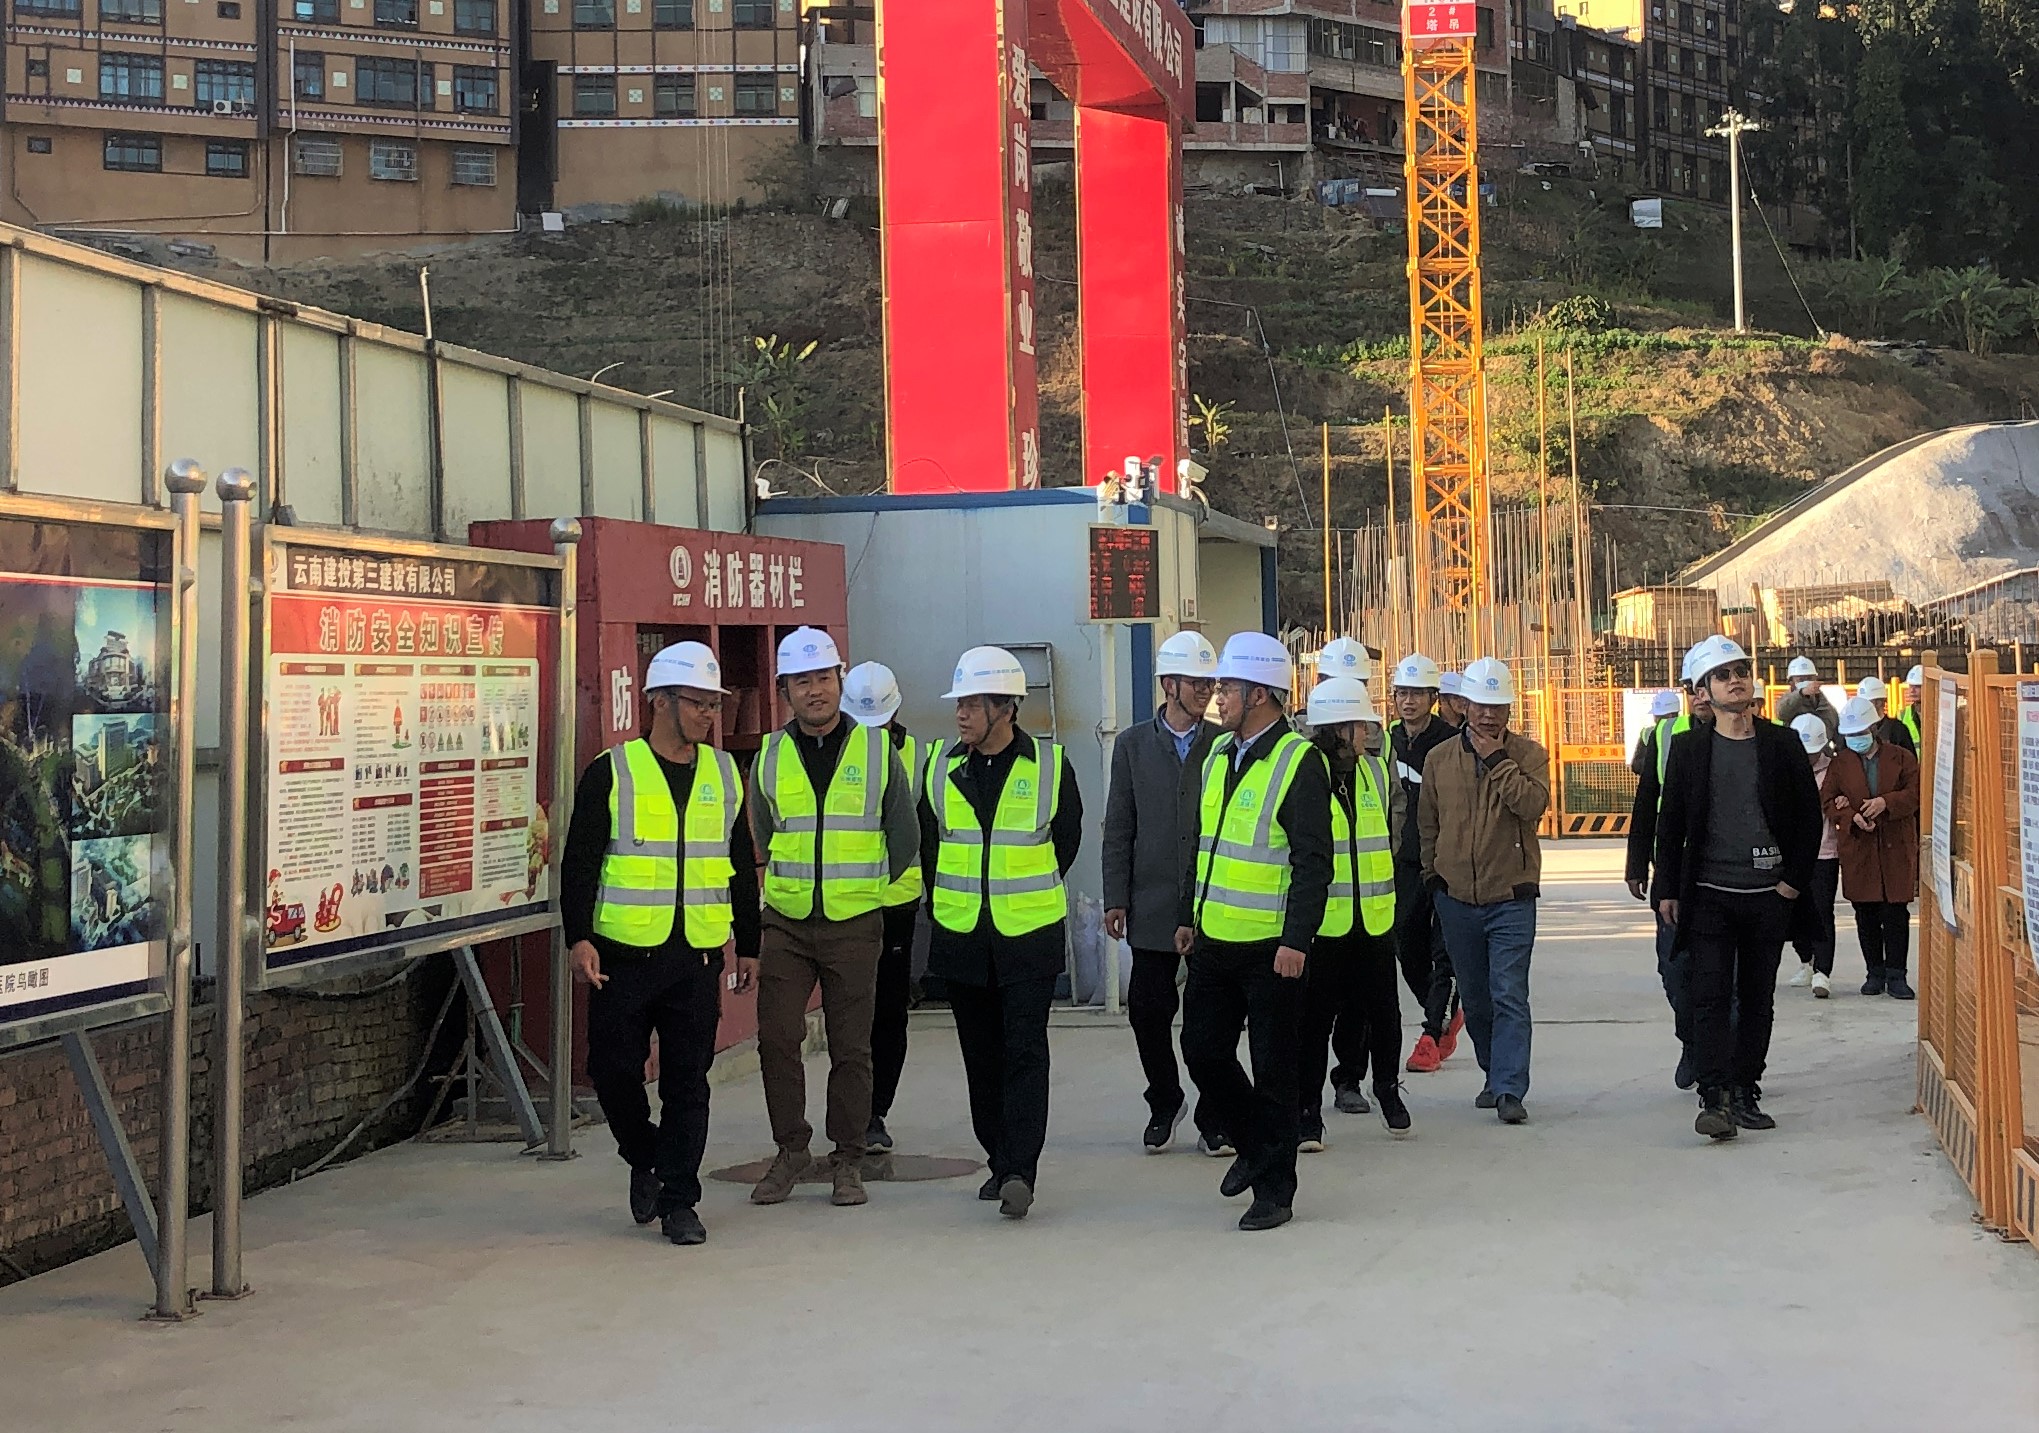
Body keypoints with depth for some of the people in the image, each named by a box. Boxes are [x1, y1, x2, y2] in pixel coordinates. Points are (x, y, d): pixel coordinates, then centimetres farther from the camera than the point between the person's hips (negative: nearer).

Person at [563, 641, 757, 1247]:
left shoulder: (725, 774, 10)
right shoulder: (611, 773, -2)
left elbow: (742, 868, 16)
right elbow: (579, 863, -4)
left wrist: (749, 945, 15)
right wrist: (579, 938, -13)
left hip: (698, 955, 3)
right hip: (624, 954, -2)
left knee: (688, 1082, 3)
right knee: (613, 1069, 2)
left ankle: (679, 1201, 11)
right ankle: (646, 1160, 28)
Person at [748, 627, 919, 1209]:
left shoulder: (877, 750, 1)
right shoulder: (769, 757, 5)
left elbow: (904, 837, 9)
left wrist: (867, 889, 10)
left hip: (855, 924, -1)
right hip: (786, 923, 2)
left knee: (851, 1047, 3)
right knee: (776, 1038, -4)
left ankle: (848, 1161, 13)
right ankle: (791, 1149, 12)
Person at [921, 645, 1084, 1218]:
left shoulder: (1050, 765, -5)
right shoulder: (941, 765, 3)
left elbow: (1066, 840, 8)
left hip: (1031, 934, -3)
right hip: (959, 934, 4)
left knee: (1025, 1051, -8)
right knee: (982, 1054, 11)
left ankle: (1019, 1170, -11)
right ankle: (1000, 1160, 22)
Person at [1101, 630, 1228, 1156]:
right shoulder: (1132, 745, 6)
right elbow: (1118, 830, 5)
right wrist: (1115, 899, 0)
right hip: (1153, 905, 1)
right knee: (1148, 1010, 2)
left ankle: (1213, 1119, 15)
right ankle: (1165, 1102, 24)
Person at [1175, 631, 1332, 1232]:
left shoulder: (1299, 762, -13)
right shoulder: (1218, 754, 11)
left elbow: (1313, 861, -16)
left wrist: (1296, 940, -20)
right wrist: (1188, 916, 19)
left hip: (1271, 948, -8)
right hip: (1213, 941, 8)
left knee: (1272, 1070, 1)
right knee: (1203, 1052, 13)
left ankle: (1274, 1190, 13)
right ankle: (1255, 1144, 35)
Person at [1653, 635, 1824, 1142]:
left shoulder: (1782, 744, 4)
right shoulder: (1688, 748, 3)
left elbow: (1809, 814, 7)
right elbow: (1670, 822, 6)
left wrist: (1795, 879, 0)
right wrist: (1667, 890, 2)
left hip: (1769, 895, 1)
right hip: (1708, 893, -1)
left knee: (1757, 1000, 7)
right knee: (1711, 997, -8)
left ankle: (1745, 1093, 15)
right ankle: (1714, 1097, -10)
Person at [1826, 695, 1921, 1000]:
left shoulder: (1902, 758, 4)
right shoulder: (1840, 763, 8)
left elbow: (1915, 794, -3)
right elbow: (1829, 801, 5)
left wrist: (1886, 802, -20)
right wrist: (1851, 817, -13)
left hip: (1896, 848, -2)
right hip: (1858, 850, 2)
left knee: (1896, 913, -2)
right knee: (1866, 914, 6)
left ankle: (1896, 975, 4)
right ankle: (1875, 973, 16)